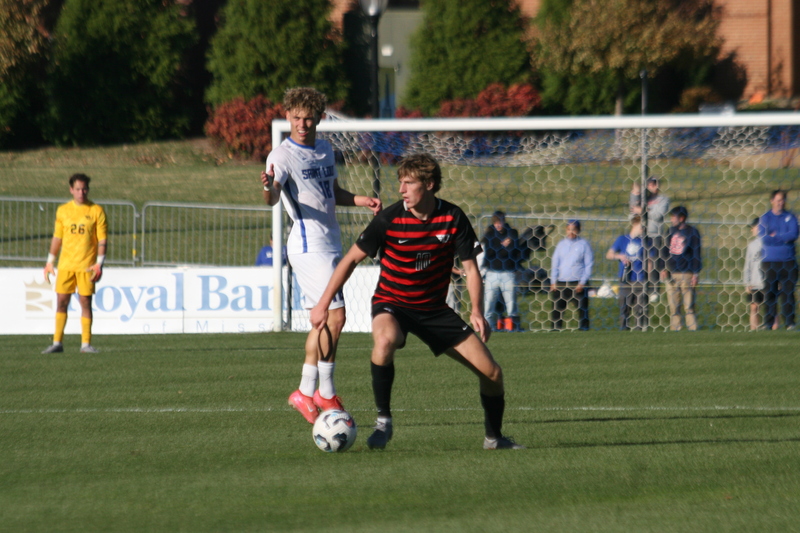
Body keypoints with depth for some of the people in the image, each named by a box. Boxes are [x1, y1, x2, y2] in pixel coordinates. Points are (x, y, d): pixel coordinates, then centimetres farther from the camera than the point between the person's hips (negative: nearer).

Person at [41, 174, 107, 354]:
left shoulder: (97, 211, -1)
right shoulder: (62, 211, 9)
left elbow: (102, 240, -2)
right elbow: (57, 238, 15)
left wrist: (99, 264, -12)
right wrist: (50, 261, 12)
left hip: (86, 265, -3)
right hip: (65, 264, 3)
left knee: (85, 302, -3)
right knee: (61, 302, 1)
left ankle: (86, 344, 3)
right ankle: (57, 343, 7)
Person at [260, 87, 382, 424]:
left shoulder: (325, 150, 13)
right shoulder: (283, 155, -11)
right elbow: (272, 198, -27)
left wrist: (360, 200, 8)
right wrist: (269, 186, -50)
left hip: (330, 242, 8)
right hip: (308, 245, -8)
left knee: (323, 320, 12)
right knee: (335, 316, -15)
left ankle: (310, 393, 19)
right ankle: (316, 392, -6)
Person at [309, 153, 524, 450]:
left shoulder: (453, 219, -8)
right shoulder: (389, 220, -14)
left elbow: (470, 267, -1)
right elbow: (352, 259, -6)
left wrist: (476, 312, -17)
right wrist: (323, 304, -8)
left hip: (434, 309, 3)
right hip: (391, 304, -3)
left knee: (492, 373, -5)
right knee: (385, 339, -40)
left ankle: (494, 437, 21)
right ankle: (383, 422, -23)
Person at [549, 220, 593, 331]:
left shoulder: (584, 244, 2)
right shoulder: (561, 244, 13)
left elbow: (589, 264, -1)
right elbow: (555, 263, 15)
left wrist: (582, 282, -9)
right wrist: (553, 282, 6)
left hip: (578, 283, -4)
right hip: (561, 283, 4)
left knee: (581, 308, -4)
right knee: (557, 308, 1)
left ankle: (583, 329, 0)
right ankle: (556, 329, 7)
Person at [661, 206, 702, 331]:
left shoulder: (692, 232, -2)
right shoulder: (671, 231, 14)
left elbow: (696, 254, -3)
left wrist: (695, 274, -9)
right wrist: (665, 269, 9)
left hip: (686, 274, -5)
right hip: (671, 274, 5)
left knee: (689, 306, -6)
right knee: (673, 307, 4)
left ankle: (692, 329, -4)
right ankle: (674, 329, 6)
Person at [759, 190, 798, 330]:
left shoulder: (790, 217, 9)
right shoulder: (765, 218, 6)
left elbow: (793, 234, -7)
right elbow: (764, 238, -7)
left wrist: (775, 237, -7)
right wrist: (784, 238, -7)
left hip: (788, 261, 1)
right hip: (770, 261, -1)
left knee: (788, 293, -2)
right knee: (770, 294, -2)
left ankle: (790, 322, 0)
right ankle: (768, 323, 0)